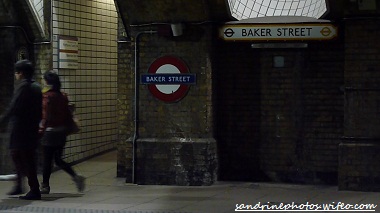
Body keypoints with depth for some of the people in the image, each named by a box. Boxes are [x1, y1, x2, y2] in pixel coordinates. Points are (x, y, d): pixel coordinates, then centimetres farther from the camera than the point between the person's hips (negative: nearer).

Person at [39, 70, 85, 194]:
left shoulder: (47, 96, -12)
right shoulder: (62, 96, 8)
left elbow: (46, 115, -15)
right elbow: (68, 114, 10)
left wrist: (41, 129, -10)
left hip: (49, 132, -7)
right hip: (61, 131, 7)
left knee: (47, 160, 2)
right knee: (58, 160, 14)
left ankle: (45, 186, 9)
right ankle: (75, 177, -2)